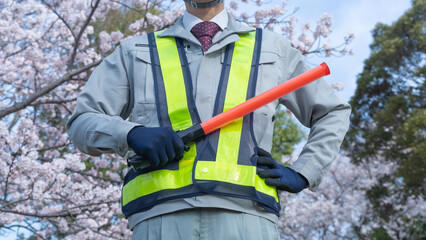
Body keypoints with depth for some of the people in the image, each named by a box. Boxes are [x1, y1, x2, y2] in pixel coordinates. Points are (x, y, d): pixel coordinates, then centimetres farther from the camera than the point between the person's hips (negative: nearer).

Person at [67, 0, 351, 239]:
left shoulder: (272, 49, 24)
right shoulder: (136, 53, 23)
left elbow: (333, 112, 30)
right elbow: (82, 122, 17)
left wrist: (301, 175, 14)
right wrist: (132, 134, -5)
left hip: (244, 216, 0)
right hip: (161, 217, 1)